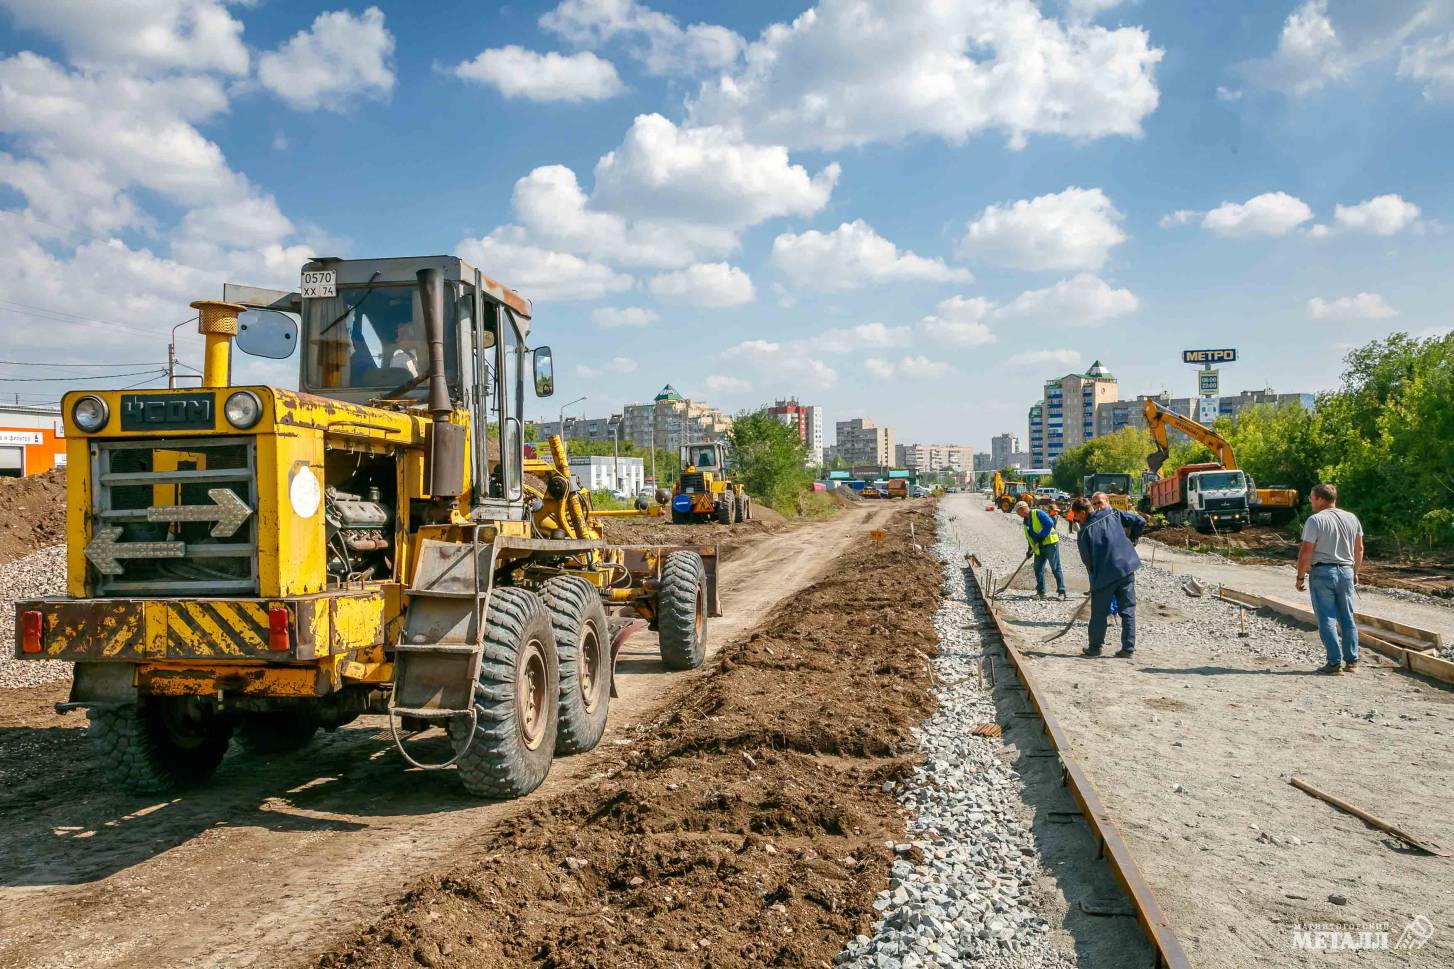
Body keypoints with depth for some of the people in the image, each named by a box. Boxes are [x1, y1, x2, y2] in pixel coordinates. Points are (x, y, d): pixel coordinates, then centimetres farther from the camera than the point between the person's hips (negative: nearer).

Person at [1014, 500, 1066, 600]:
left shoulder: (1037, 513, -12)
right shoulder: (1026, 521, 14)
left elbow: (1050, 523, -22)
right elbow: (1029, 537, 19)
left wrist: (1041, 537, -21)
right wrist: (1030, 550, 9)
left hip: (1050, 543, -9)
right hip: (1039, 547, 9)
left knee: (1056, 568, -3)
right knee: (1038, 569, 5)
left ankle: (1062, 591, 1)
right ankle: (1041, 592, 12)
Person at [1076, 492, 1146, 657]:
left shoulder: (1085, 529, 2)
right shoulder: (1116, 515, 6)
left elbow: (1086, 557, 2)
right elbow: (1140, 522, 1)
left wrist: (1093, 574, 16)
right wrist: (1131, 540, 17)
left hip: (1103, 574, -2)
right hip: (1126, 568, 2)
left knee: (1099, 611, 11)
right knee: (1128, 610, 8)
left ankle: (1095, 647, 18)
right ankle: (1128, 648, 8)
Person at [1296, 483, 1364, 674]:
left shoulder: (1315, 521, -12)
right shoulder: (1352, 518, 7)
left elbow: (1306, 551, -14)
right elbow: (1359, 549, 13)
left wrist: (1301, 577, -6)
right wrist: (1355, 572, 23)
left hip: (1322, 572, -6)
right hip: (1346, 571, 6)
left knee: (1327, 619, -1)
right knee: (1347, 618, 14)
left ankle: (1334, 662, -3)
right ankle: (1352, 661, 17)